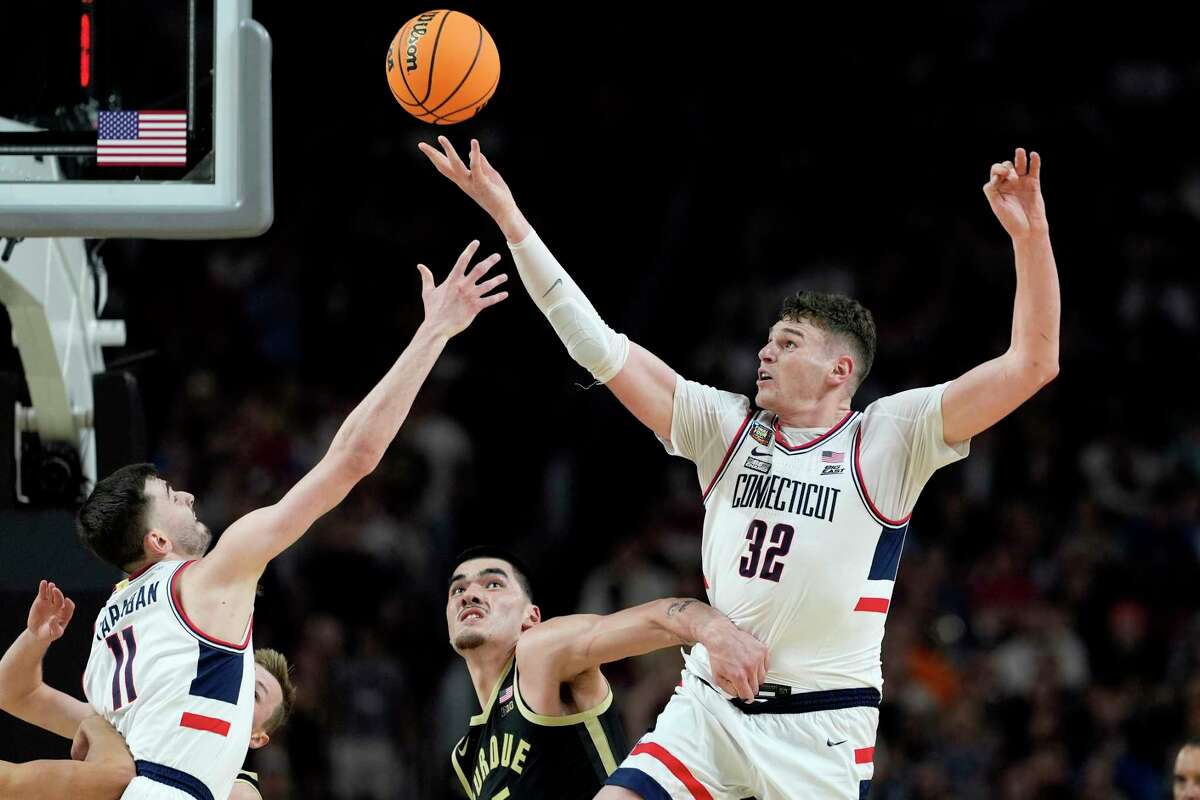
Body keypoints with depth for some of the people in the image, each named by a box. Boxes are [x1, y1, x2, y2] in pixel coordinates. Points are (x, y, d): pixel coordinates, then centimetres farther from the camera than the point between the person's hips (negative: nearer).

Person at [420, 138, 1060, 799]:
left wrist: (1030, 235, -22)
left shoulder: (886, 440, -2)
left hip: (822, 722, -4)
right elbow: (599, 347, 7)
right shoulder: (724, 427, 8)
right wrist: (508, 217, 3)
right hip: (709, 706, 4)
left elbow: (1031, 365, -10)